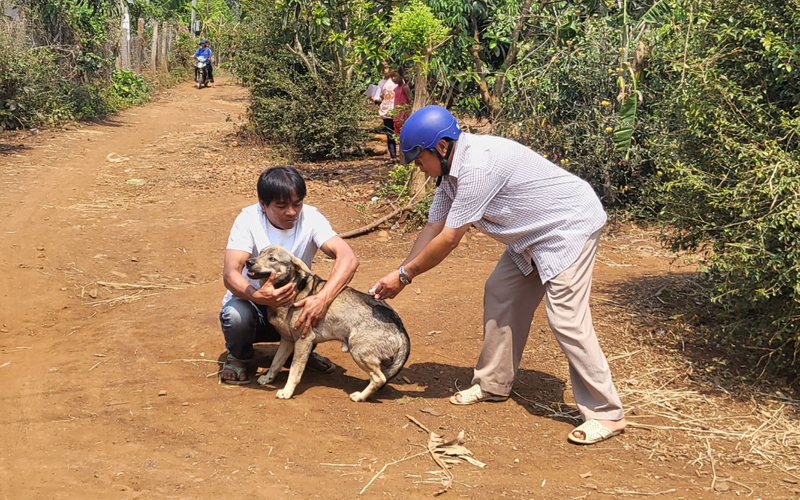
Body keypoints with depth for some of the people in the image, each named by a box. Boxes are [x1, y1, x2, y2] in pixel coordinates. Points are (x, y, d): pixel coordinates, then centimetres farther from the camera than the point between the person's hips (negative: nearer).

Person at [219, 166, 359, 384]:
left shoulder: (310, 218, -17)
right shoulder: (248, 219, -21)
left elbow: (348, 258, -31)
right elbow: (230, 273, -32)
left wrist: (322, 298, -49)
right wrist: (258, 297, -54)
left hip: (294, 304, 2)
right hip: (251, 303, -2)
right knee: (236, 314, -36)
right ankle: (238, 357, 1)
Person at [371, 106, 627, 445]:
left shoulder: (478, 166, -30)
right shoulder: (450, 170, 1)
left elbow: (449, 239, -25)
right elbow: (433, 228, 6)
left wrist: (404, 275, -14)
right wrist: (399, 274, 2)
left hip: (571, 226, -10)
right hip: (535, 232, 10)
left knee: (566, 319, -13)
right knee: (500, 294, 11)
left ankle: (606, 414, -6)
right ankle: (494, 385, 24)